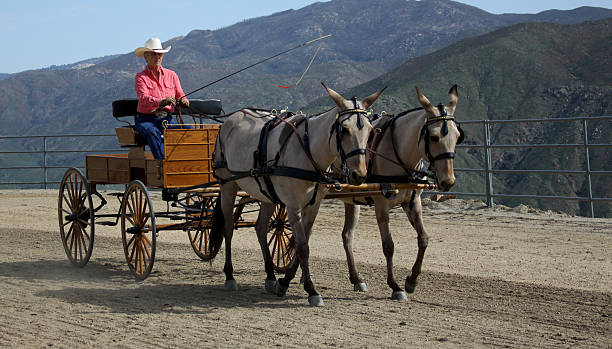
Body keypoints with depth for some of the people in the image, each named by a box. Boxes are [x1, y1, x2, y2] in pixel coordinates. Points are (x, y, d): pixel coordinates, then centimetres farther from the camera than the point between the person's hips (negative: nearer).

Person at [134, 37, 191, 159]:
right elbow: (143, 98, -17)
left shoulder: (171, 75, 16)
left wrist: (183, 101, -16)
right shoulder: (141, 77, 1)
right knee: (153, 132, -37)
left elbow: (180, 95, 11)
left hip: (167, 119, 4)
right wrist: (161, 102, -37)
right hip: (146, 119, -4)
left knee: (189, 130, -23)